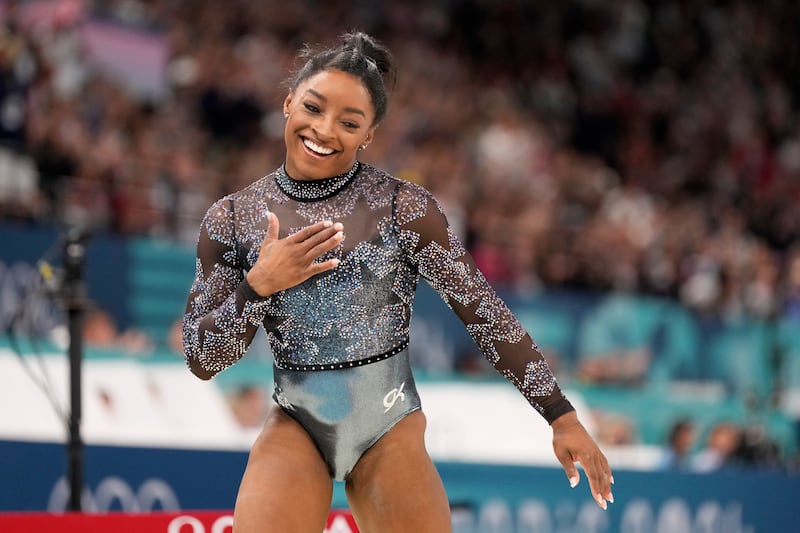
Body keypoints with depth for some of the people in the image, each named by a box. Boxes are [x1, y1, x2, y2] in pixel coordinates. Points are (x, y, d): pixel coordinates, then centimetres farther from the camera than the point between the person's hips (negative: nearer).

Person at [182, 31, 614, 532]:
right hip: (295, 428, 1)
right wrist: (258, 285, -17)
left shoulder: (403, 207, -9)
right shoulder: (231, 219, -2)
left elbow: (486, 313, -6)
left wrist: (563, 417, -7)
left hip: (390, 430, -1)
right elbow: (202, 360, 0)